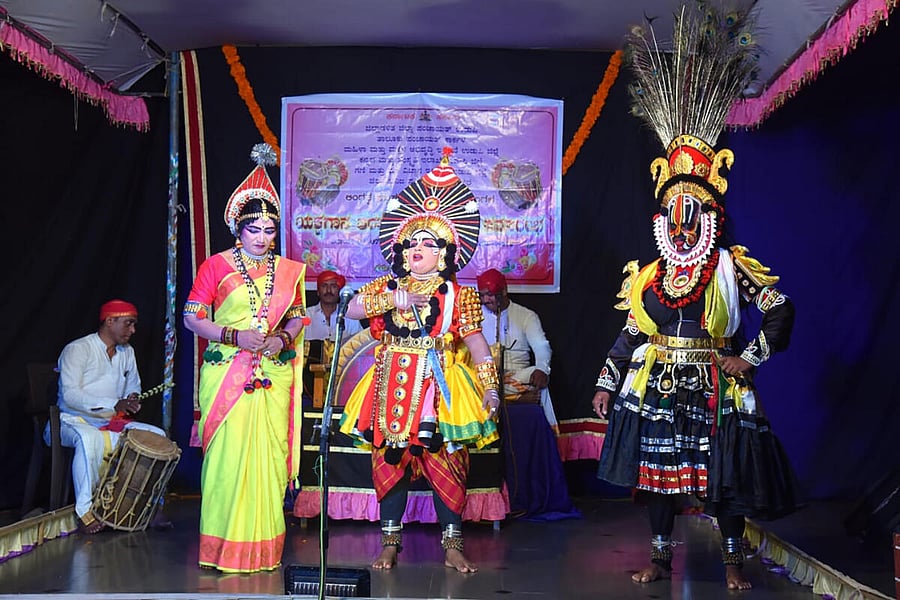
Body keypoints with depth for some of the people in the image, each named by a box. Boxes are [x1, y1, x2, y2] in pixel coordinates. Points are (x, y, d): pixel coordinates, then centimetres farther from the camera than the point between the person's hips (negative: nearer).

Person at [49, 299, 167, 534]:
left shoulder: (127, 352, 13)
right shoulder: (77, 349, -10)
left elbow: (133, 388, 24)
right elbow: (70, 395, -22)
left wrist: (132, 401, -3)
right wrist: (114, 405, -32)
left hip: (112, 423, 7)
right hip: (75, 421, -7)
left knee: (157, 436, -10)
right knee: (90, 438, -40)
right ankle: (85, 512, -32)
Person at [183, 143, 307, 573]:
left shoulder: (288, 270, 12)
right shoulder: (216, 266, 2)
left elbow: (297, 316, 17)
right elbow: (193, 318, 0)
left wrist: (282, 338, -4)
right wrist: (236, 337, -13)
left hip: (274, 374, 3)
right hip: (227, 373, -3)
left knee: (269, 453, 1)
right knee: (229, 452, -7)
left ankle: (263, 546, 11)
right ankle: (226, 547, 3)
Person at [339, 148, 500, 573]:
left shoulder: (459, 296, 5)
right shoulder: (386, 287, 11)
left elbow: (477, 345, 0)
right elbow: (352, 309, -5)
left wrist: (490, 388, -9)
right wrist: (396, 300, -12)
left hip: (439, 389, -2)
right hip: (392, 388, 3)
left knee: (445, 463, -3)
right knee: (389, 460, 5)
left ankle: (452, 545, 8)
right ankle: (389, 542, 16)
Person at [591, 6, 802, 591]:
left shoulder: (732, 266, -4)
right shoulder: (648, 274, 6)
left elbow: (781, 309, -7)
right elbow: (631, 334, 10)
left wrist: (749, 358, -11)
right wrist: (608, 383, 8)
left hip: (715, 388, -3)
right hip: (658, 386, 3)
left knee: (723, 474, 2)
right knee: (658, 468, 8)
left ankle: (733, 560, 17)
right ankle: (661, 557, 22)